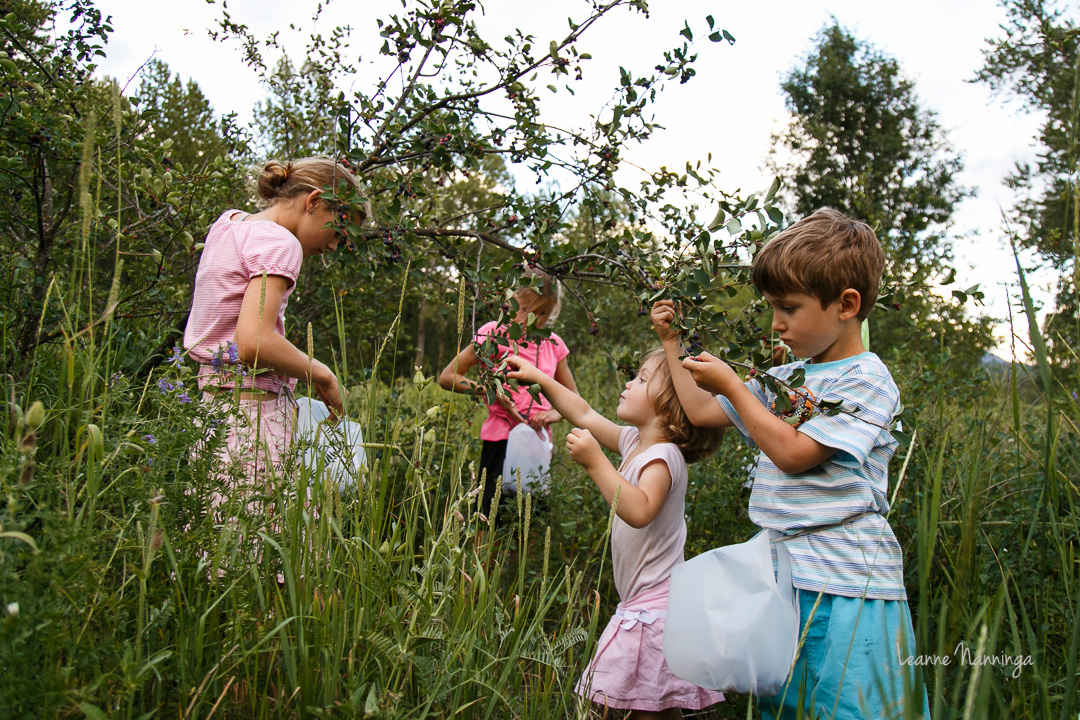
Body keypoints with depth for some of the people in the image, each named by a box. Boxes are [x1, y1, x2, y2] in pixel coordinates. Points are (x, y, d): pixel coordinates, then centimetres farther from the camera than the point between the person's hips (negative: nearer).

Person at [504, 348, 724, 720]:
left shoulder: (663, 457, -18)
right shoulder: (635, 442, 9)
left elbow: (639, 511, -36)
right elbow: (585, 414, 19)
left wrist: (595, 462, -34)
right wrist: (538, 378, 20)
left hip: (656, 607, -9)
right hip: (643, 603, 9)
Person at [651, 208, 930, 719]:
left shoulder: (865, 379, -10)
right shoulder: (783, 378, 12)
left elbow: (792, 452, -19)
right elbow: (703, 412, 21)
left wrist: (730, 383, -11)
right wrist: (671, 343, 20)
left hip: (843, 585, -7)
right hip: (783, 576, 8)